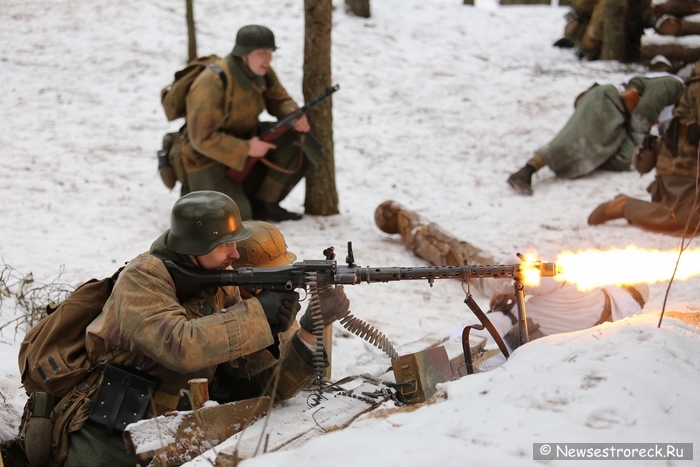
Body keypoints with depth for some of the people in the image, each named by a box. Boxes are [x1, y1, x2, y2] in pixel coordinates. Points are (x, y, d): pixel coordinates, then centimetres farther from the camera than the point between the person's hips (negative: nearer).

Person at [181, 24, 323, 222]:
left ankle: (264, 204, -1)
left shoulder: (262, 72, -7)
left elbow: (279, 100, 6)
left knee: (300, 142, -15)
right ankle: (196, 190, 11)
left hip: (246, 139, 7)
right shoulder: (213, 83, -28)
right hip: (210, 156, -7)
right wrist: (246, 149, -30)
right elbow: (202, 138, -27)